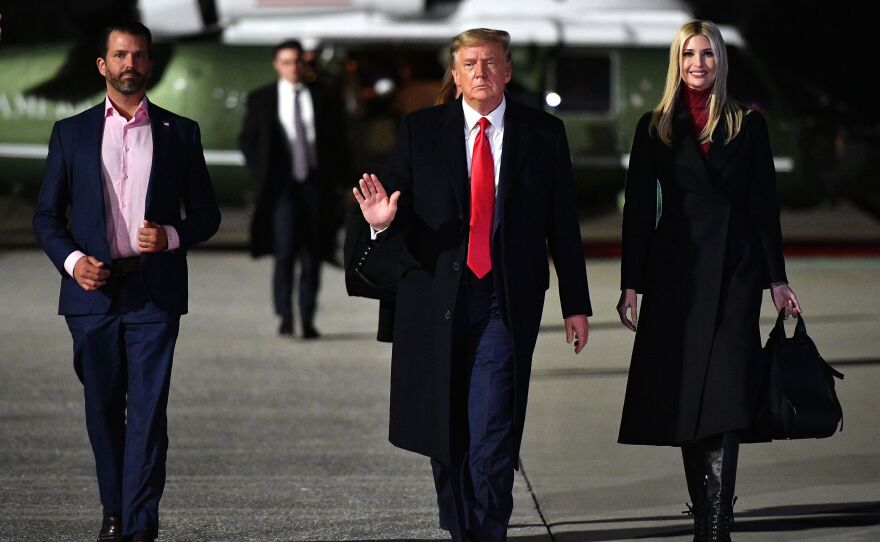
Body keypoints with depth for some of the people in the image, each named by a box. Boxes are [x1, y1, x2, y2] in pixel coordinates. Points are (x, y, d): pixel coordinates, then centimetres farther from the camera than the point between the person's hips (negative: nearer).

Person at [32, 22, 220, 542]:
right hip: (93, 291, 1)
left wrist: (172, 237, -10)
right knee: (103, 410, 9)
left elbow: (206, 213, 10)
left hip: (154, 292, -1)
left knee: (148, 410, -7)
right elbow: (47, 214, 9)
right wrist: (72, 260, -8)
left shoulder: (180, 132, 7)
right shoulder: (71, 133, 8)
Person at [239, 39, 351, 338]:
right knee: (284, 252, -14)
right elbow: (247, 140, 12)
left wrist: (336, 178, 4)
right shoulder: (261, 100, 6)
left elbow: (338, 141, 13)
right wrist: (261, 174, 0)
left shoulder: (324, 98, 7)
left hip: (315, 182, 2)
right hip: (282, 184, -1)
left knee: (312, 256, 2)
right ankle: (285, 317, -10)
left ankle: (308, 320, 8)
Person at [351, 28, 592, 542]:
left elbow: (564, 224, 7)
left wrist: (576, 304, 6)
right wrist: (382, 219, -22)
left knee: (493, 431, -12)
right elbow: (393, 201, 4)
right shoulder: (420, 130, 5)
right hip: (435, 299, 2)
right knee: (445, 432, 9)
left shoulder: (544, 133, 5)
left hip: (507, 302, -2)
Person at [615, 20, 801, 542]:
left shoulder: (748, 125, 6)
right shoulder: (655, 128, 8)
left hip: (734, 269, -2)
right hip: (676, 272, 2)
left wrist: (777, 278, 2)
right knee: (685, 396, 4)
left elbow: (764, 204, 6)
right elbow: (639, 209, 6)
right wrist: (632, 284, 1)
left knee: (725, 397, -12)